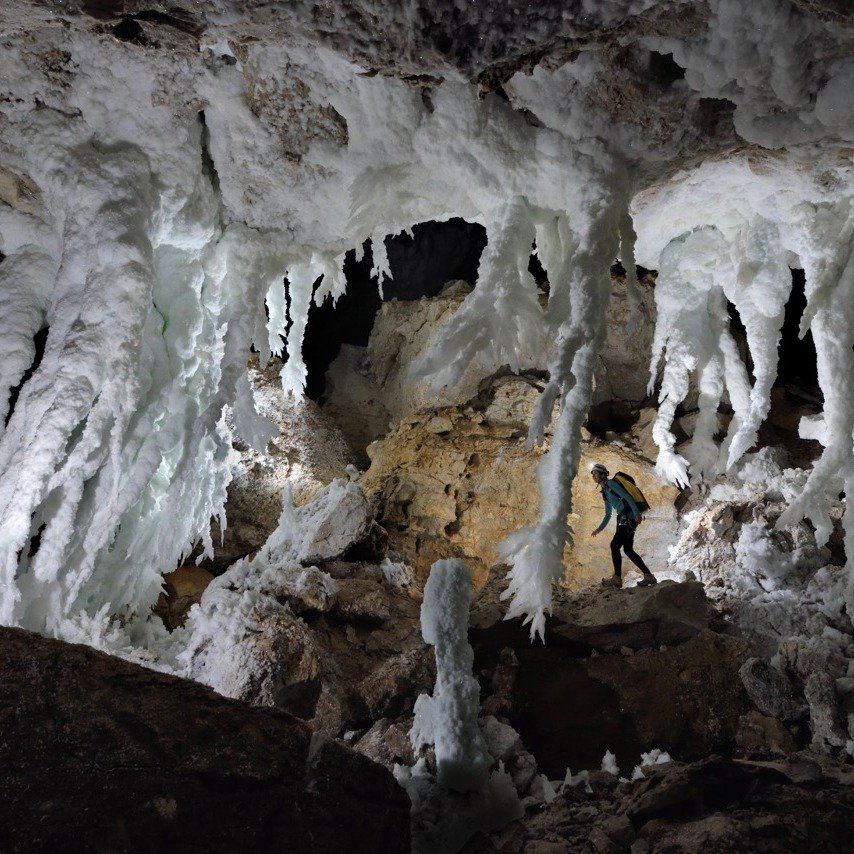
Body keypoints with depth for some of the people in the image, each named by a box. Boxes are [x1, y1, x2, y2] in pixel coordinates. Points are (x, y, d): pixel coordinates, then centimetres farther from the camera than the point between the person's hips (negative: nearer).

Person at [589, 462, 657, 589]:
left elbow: (627, 496, -17)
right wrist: (600, 529, 24)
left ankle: (617, 578, -14)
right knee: (628, 549, 8)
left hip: (629, 517, -10)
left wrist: (636, 512, -27)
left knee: (615, 545, -15)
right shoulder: (605, 492, 22)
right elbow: (608, 514, 28)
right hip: (623, 519, 10)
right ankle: (649, 576, 11)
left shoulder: (611, 484, -6)